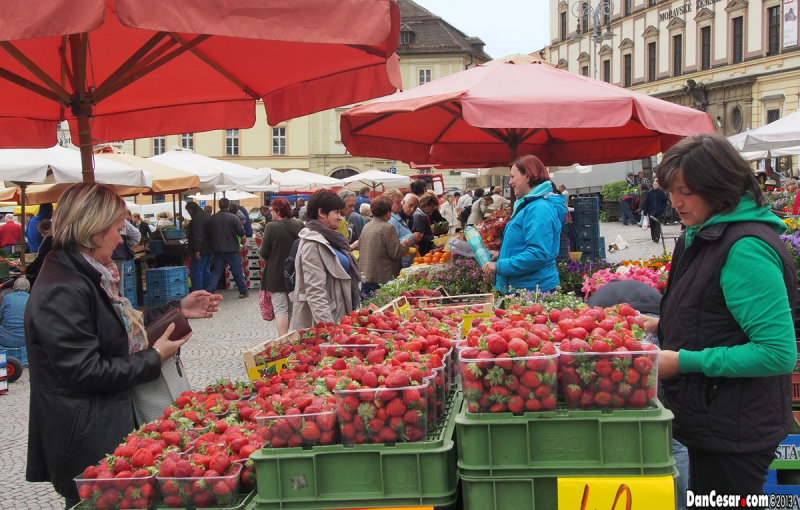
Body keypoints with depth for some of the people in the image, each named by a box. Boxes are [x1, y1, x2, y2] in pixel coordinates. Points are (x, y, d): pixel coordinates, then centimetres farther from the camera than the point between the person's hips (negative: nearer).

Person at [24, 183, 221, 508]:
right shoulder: (63, 291, -23)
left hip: (111, 426, 10)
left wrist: (177, 310, 14)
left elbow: (124, 327, 19)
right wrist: (154, 359, -16)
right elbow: (83, 372, -25)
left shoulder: (87, 275, 10)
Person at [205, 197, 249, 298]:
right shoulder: (233, 217, -11)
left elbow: (209, 233, 7)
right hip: (232, 249, -3)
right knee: (238, 271, 8)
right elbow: (242, 232, -13)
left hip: (218, 250, 3)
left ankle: (207, 291, 0)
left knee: (216, 272, 8)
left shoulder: (212, 218, 1)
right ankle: (243, 292, 16)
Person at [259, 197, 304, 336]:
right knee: (293, 308, 16)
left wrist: (261, 249, 11)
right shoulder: (299, 224, -1)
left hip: (276, 275, -5)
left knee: (280, 309, -1)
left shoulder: (271, 227, -13)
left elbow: (264, 253, -10)